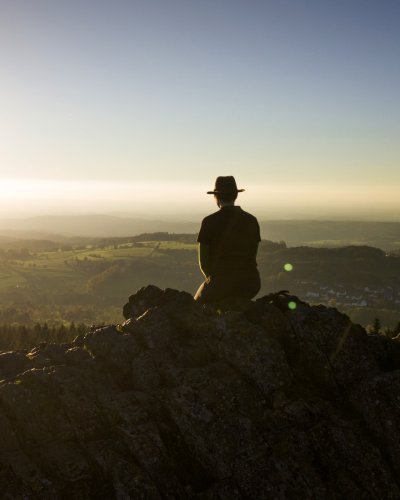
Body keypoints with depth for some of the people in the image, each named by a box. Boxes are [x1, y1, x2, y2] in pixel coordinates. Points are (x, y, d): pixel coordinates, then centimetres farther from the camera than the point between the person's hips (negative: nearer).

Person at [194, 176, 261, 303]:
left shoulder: (209, 222, -7)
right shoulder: (252, 220, 5)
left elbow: (203, 262, -3)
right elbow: (253, 256, 11)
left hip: (221, 283, -4)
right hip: (250, 284, 4)